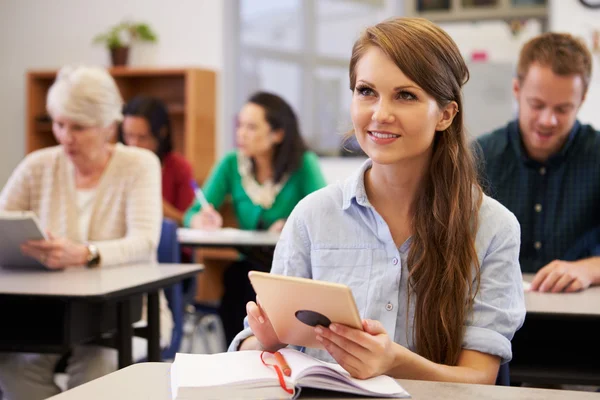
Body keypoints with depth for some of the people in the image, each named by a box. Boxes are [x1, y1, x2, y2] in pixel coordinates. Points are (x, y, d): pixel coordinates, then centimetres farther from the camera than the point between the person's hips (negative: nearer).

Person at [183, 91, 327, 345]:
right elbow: (193, 214, 3)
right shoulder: (232, 164, 6)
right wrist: (200, 220, -21)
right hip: (249, 265, 2)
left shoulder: (304, 165, -3)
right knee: (235, 278, -31)